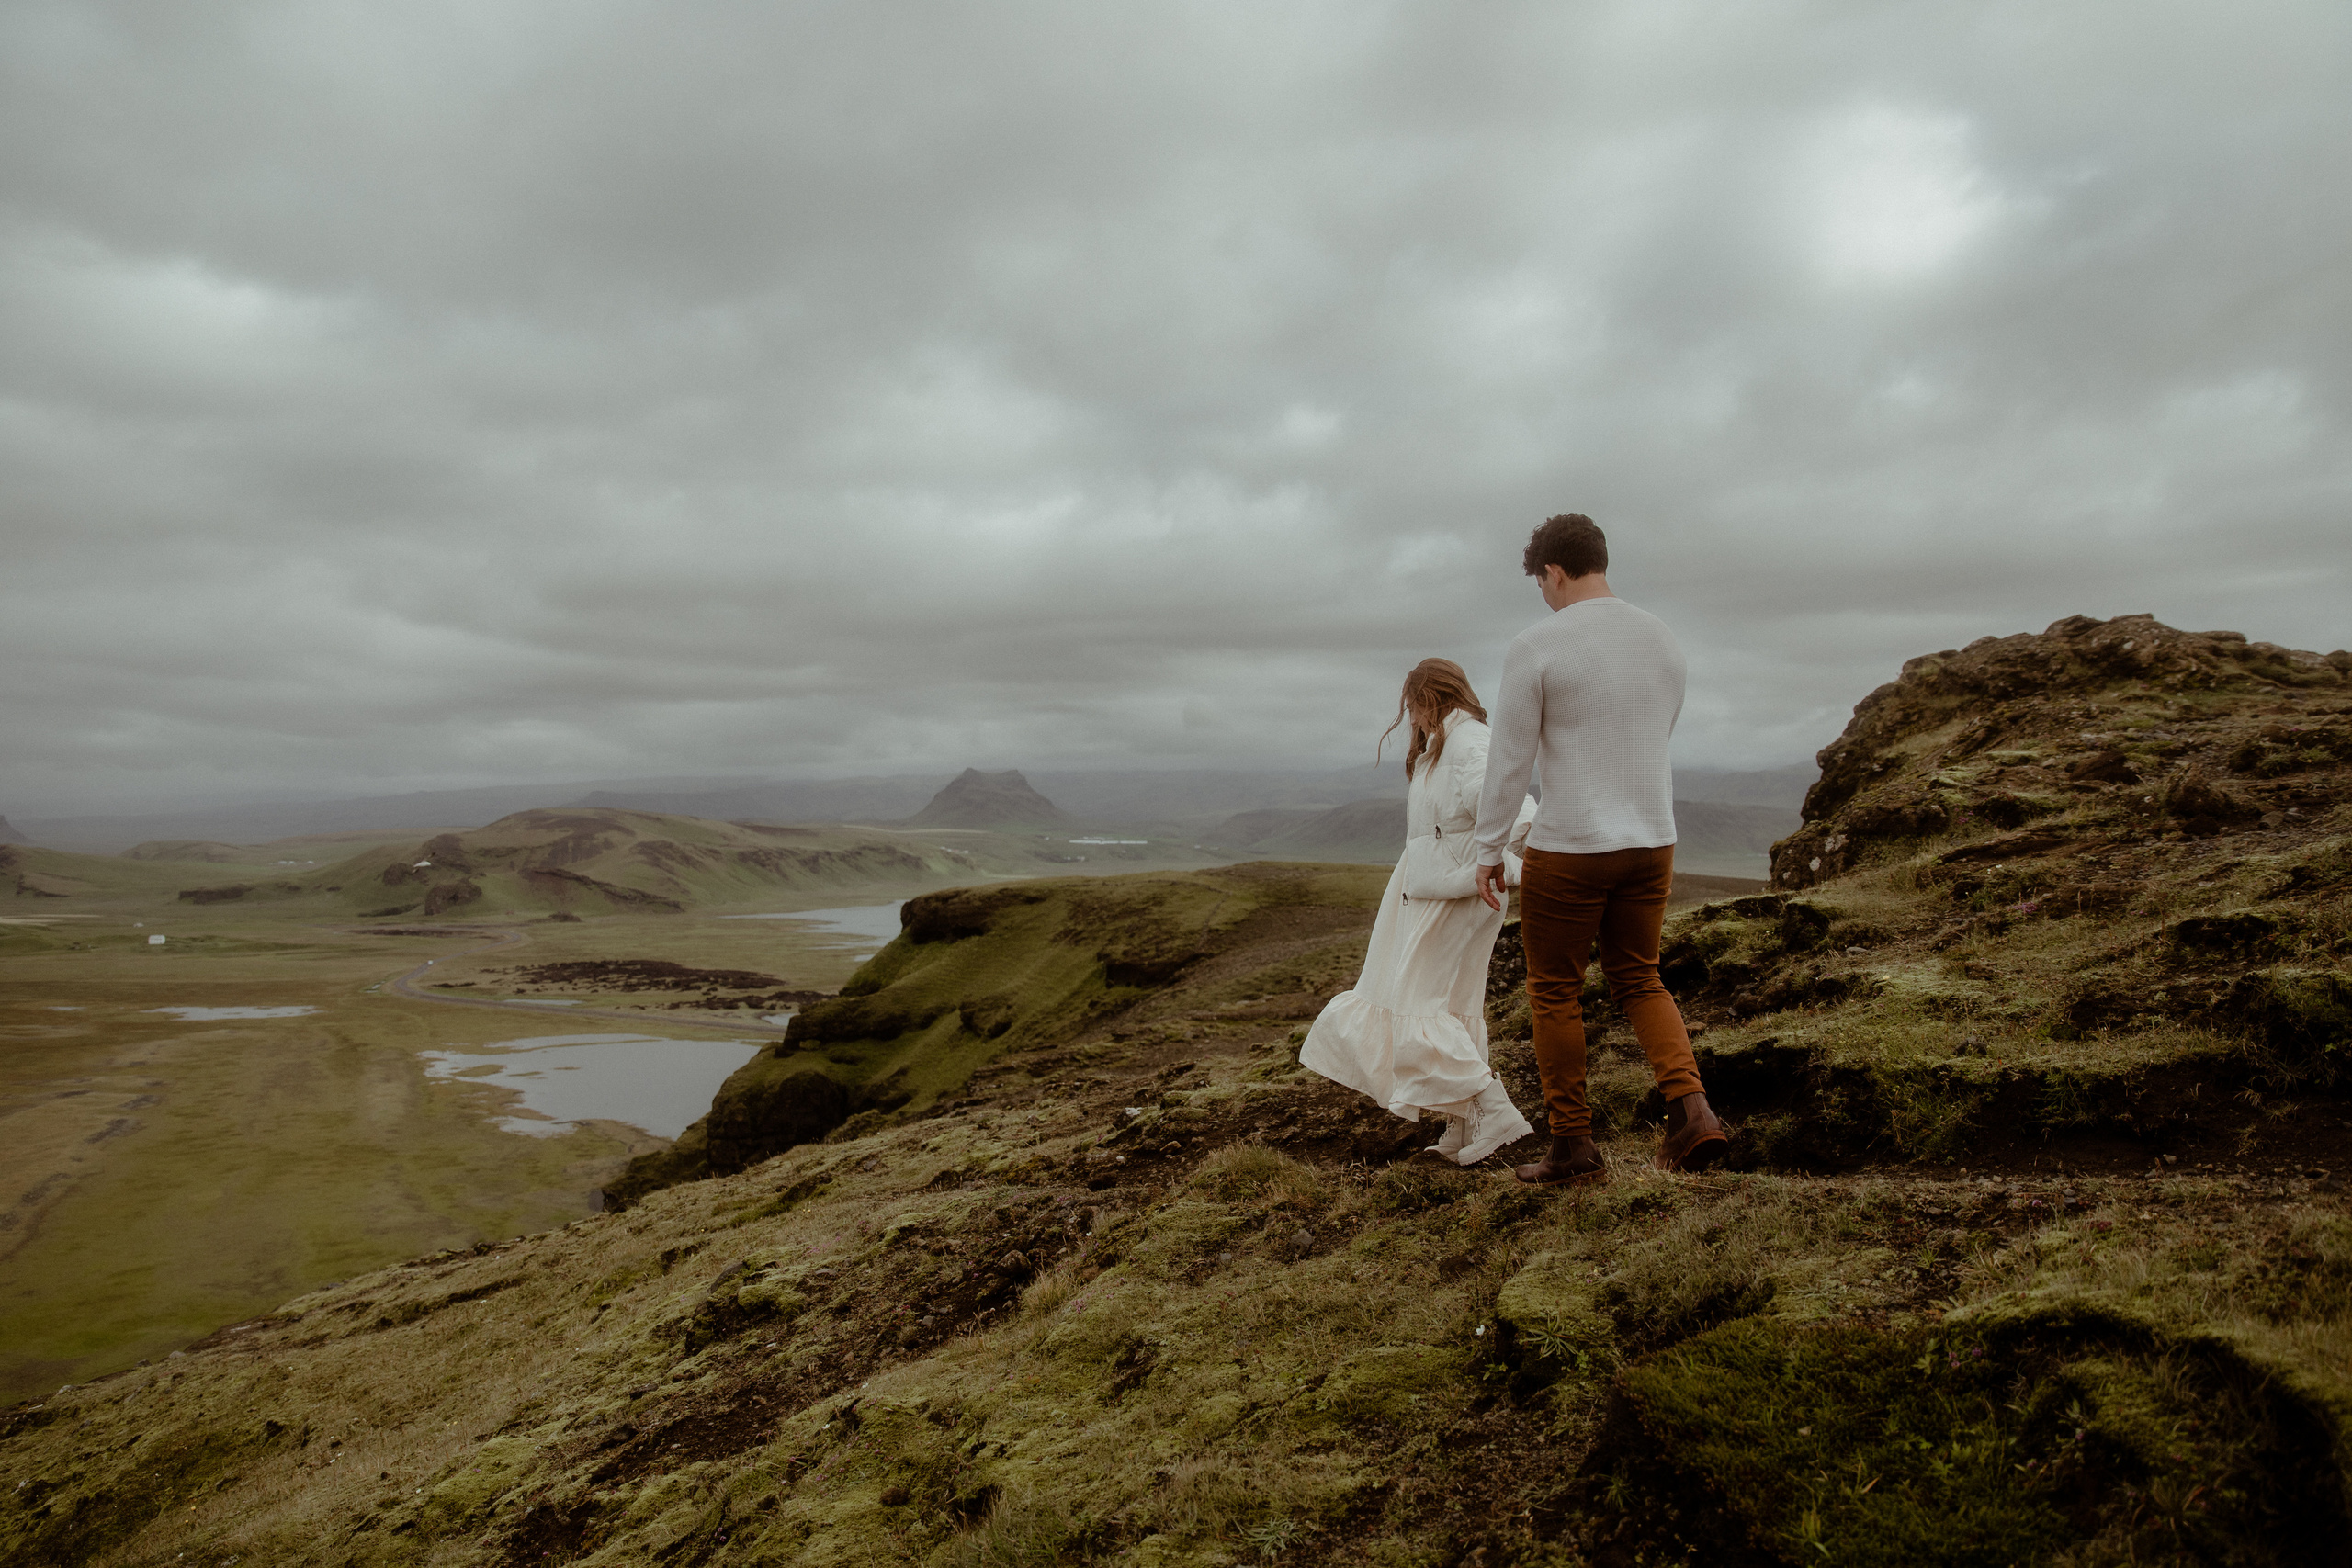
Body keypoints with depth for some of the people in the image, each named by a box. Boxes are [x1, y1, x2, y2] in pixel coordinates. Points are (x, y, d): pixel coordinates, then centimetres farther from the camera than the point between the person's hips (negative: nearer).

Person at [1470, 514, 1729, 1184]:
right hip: (1652, 843, 6)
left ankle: (1571, 1145, 17)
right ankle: (1690, 1108, 0)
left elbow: (1510, 759, -12)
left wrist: (1489, 850, -2)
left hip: (1569, 849, -5)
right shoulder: (1662, 638, 6)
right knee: (1639, 980, 19)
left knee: (1555, 992, 9)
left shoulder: (1536, 646, -14)